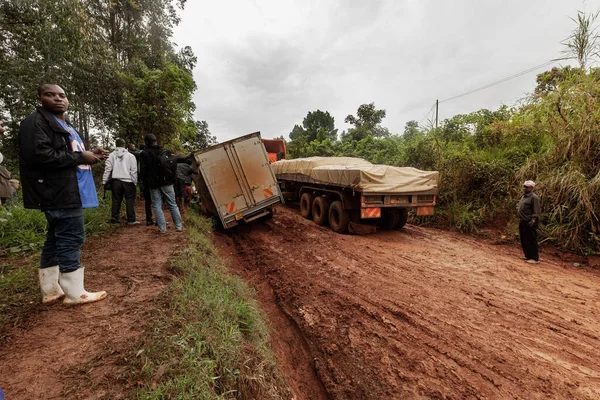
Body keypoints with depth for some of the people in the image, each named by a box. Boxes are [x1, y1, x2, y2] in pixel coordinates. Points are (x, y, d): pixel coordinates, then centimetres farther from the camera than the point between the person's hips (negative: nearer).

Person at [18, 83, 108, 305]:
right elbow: (38, 154, -22)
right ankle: (74, 293, 3)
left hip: (66, 192, 11)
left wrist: (89, 154, 10)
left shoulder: (63, 125, 23)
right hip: (61, 193, -11)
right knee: (71, 240, -7)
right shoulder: (36, 122, -8)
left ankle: (50, 289, 24)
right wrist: (80, 157, -17)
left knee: (55, 240, 13)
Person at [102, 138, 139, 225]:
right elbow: (134, 170, -2)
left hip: (115, 180, 2)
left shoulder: (112, 155, 4)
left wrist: (104, 181, 4)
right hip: (128, 180, -2)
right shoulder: (130, 156, 0)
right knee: (130, 200, 2)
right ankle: (131, 219, 2)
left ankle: (114, 218, 13)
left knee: (116, 200, 11)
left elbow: (108, 168, 0)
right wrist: (135, 182, 1)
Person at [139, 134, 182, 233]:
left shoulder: (145, 154, -6)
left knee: (157, 205, 5)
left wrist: (144, 180, 8)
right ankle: (178, 226, 7)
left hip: (154, 183, -3)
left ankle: (162, 228, 2)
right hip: (167, 182, 3)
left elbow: (144, 170, -7)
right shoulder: (165, 151, 5)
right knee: (172, 204, 8)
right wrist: (173, 178, 11)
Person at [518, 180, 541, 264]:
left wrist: (533, 221, -23)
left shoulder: (534, 197, -12)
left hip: (529, 223, -10)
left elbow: (536, 211, -17)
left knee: (531, 241, -4)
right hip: (522, 222, 10)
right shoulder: (524, 196, 16)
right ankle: (528, 256, 27)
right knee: (523, 240, 15)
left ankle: (535, 258, 4)